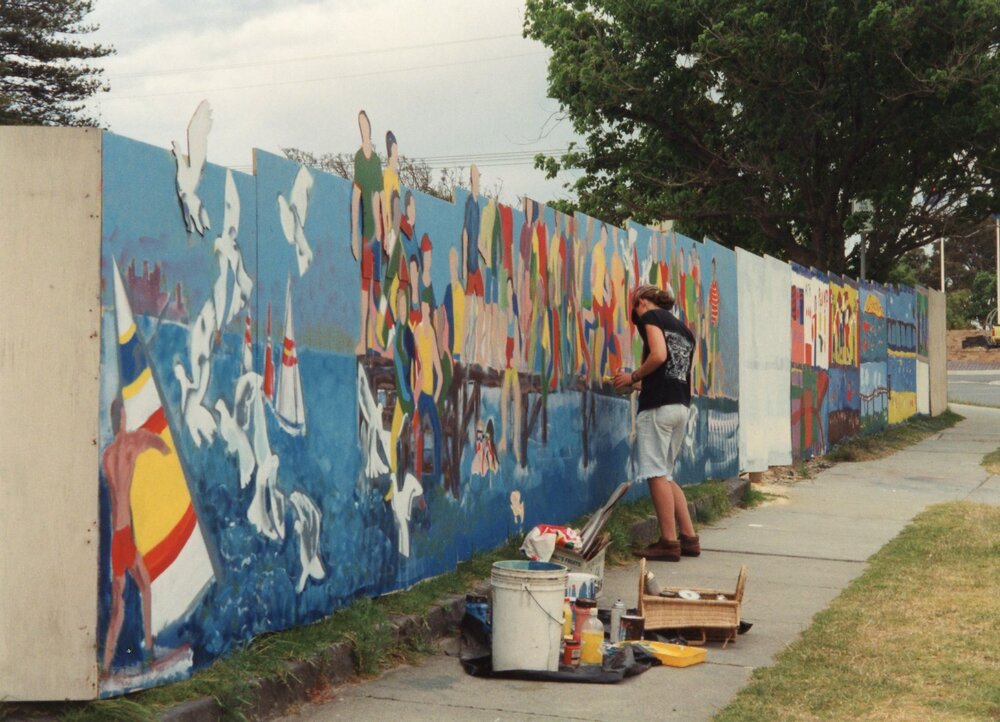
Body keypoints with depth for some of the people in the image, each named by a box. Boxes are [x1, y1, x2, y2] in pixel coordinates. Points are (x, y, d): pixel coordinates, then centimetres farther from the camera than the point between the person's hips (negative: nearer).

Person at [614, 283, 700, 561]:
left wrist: (632, 377, -3)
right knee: (665, 475, 15)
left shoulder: (652, 316, 1)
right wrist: (640, 383, 25)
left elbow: (659, 355, -15)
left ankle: (669, 542, -6)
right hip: (681, 406, 8)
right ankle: (689, 538, 11)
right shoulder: (683, 329, 24)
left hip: (658, 404, -8)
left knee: (657, 473, -5)